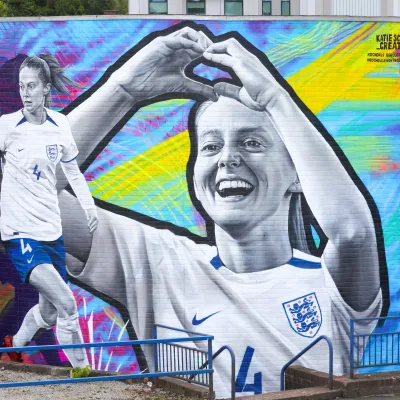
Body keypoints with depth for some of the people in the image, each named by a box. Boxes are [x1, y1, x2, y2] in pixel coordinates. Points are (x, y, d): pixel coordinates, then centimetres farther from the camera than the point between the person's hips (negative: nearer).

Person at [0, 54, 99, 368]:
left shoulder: (60, 125, 3)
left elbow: (72, 170, 18)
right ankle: (82, 370, -8)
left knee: (49, 312, 15)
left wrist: (89, 206, 14)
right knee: (66, 304, -20)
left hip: (51, 231, 5)